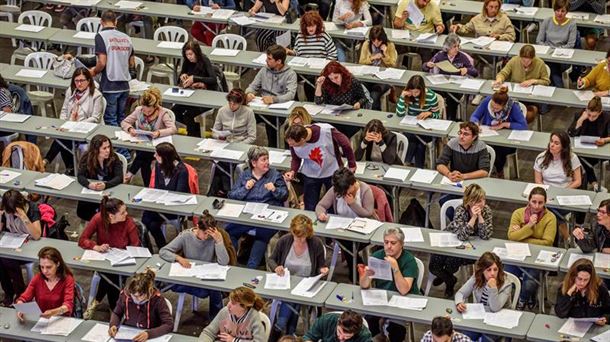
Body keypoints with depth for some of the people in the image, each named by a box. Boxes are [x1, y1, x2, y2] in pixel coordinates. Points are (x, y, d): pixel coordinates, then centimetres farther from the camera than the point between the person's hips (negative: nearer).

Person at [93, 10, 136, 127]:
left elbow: (102, 63, -16)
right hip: (124, 86, 6)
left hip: (109, 86, -6)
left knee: (111, 122, 0)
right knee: (121, 120, 14)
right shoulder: (126, 37, 8)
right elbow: (132, 65, 13)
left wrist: (94, 71, 3)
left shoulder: (101, 36, -9)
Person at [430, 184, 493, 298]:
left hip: (471, 247, 0)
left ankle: (445, 275, 17)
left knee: (451, 262, -24)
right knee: (434, 266, -13)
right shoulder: (461, 210, -24)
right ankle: (450, 280, 25)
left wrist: (480, 216, -33)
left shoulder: (487, 211, -17)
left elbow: (486, 236, -24)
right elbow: (462, 236, -33)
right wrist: (473, 217, -42)